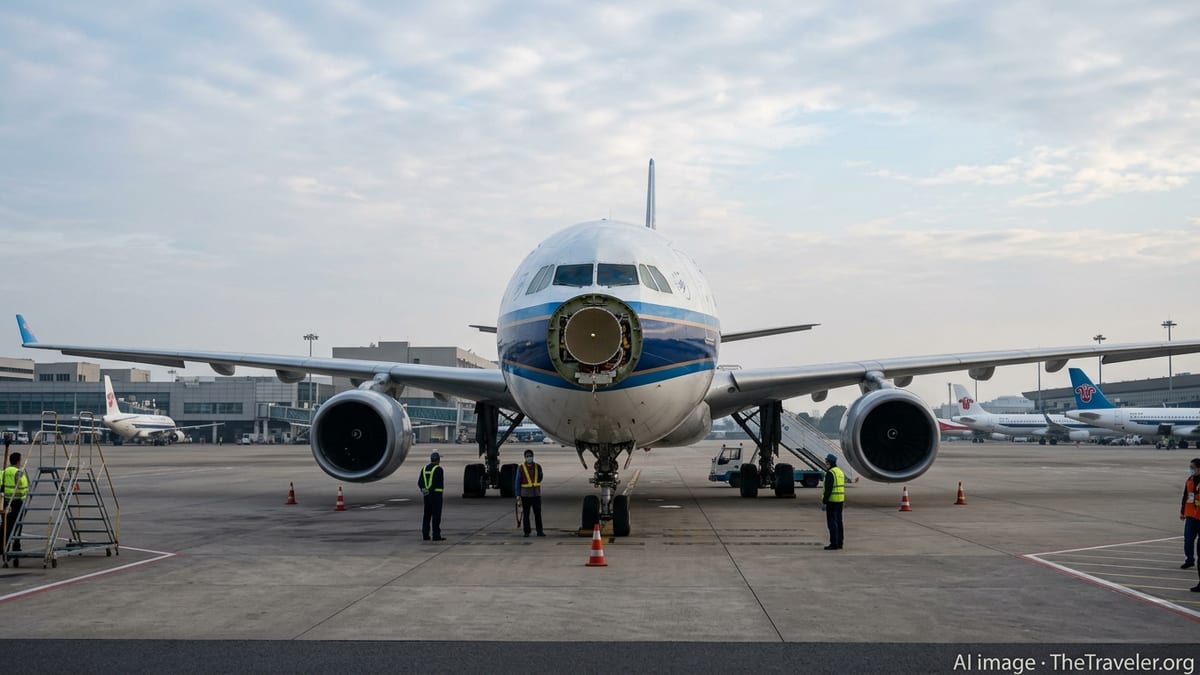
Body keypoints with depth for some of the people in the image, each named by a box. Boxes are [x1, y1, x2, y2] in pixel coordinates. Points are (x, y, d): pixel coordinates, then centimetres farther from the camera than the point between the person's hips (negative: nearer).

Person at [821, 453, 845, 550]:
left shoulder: (830, 473, -16)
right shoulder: (840, 472, 14)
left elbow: (828, 489, -21)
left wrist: (824, 502, -18)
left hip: (832, 500, -9)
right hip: (840, 500, 9)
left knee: (832, 522, -6)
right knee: (838, 522, 11)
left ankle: (834, 544, -7)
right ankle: (839, 543, 13)